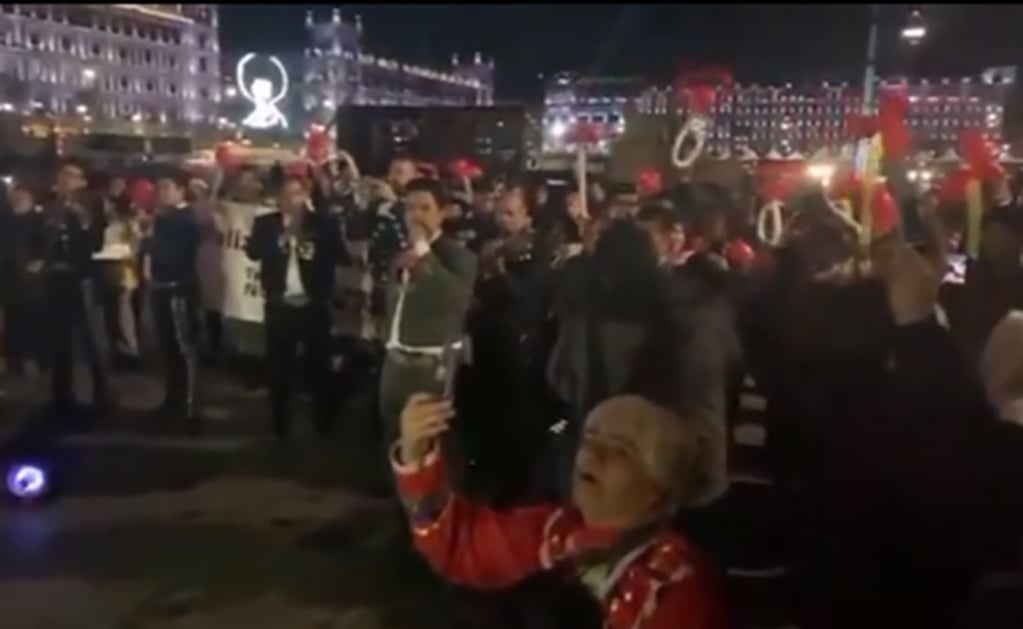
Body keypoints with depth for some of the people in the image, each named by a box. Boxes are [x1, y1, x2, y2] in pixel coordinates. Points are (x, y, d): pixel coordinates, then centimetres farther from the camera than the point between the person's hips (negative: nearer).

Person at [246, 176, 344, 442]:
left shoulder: (324, 222, 1)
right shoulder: (266, 223, 5)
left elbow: (337, 255, -8)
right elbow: (253, 252, -9)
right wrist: (283, 235, -15)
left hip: (314, 306, -1)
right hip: (279, 306, 1)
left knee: (319, 365, 8)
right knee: (279, 368, 7)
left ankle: (324, 425, 22)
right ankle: (281, 427, 20)